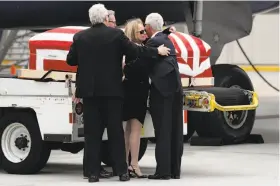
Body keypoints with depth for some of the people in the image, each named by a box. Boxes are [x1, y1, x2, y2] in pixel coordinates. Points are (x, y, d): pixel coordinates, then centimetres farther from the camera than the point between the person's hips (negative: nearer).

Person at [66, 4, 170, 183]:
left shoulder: (80, 37, 2)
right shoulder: (116, 34, -5)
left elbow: (70, 60, 7)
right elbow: (135, 50, -7)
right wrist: (157, 51, 5)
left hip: (89, 90, 1)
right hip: (112, 89, -1)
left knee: (92, 132, 4)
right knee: (116, 131, 5)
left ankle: (93, 172, 0)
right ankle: (122, 171, 6)